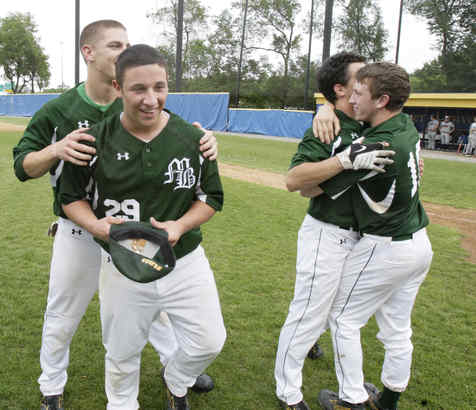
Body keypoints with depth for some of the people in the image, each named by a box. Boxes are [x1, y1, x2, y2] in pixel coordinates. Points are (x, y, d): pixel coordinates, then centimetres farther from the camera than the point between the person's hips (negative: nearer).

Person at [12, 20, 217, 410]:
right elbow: (23, 166, -5)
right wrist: (55, 150, -27)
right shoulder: (58, 110, -10)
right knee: (62, 318, 14)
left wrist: (204, 143, -28)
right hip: (79, 232, -1)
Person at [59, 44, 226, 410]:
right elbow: (71, 196, 3)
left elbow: (212, 198, 2)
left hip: (185, 263, 1)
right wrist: (95, 224, -18)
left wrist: (179, 226, -16)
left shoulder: (192, 138, -6)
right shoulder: (95, 141, -8)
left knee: (209, 343, 6)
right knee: (122, 355, 16)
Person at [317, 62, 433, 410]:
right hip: (419, 242, 9)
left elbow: (313, 187, -19)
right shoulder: (407, 127, -1)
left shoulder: (376, 147, -28)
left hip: (386, 248, -9)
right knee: (397, 328, 19)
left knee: (344, 319, 10)